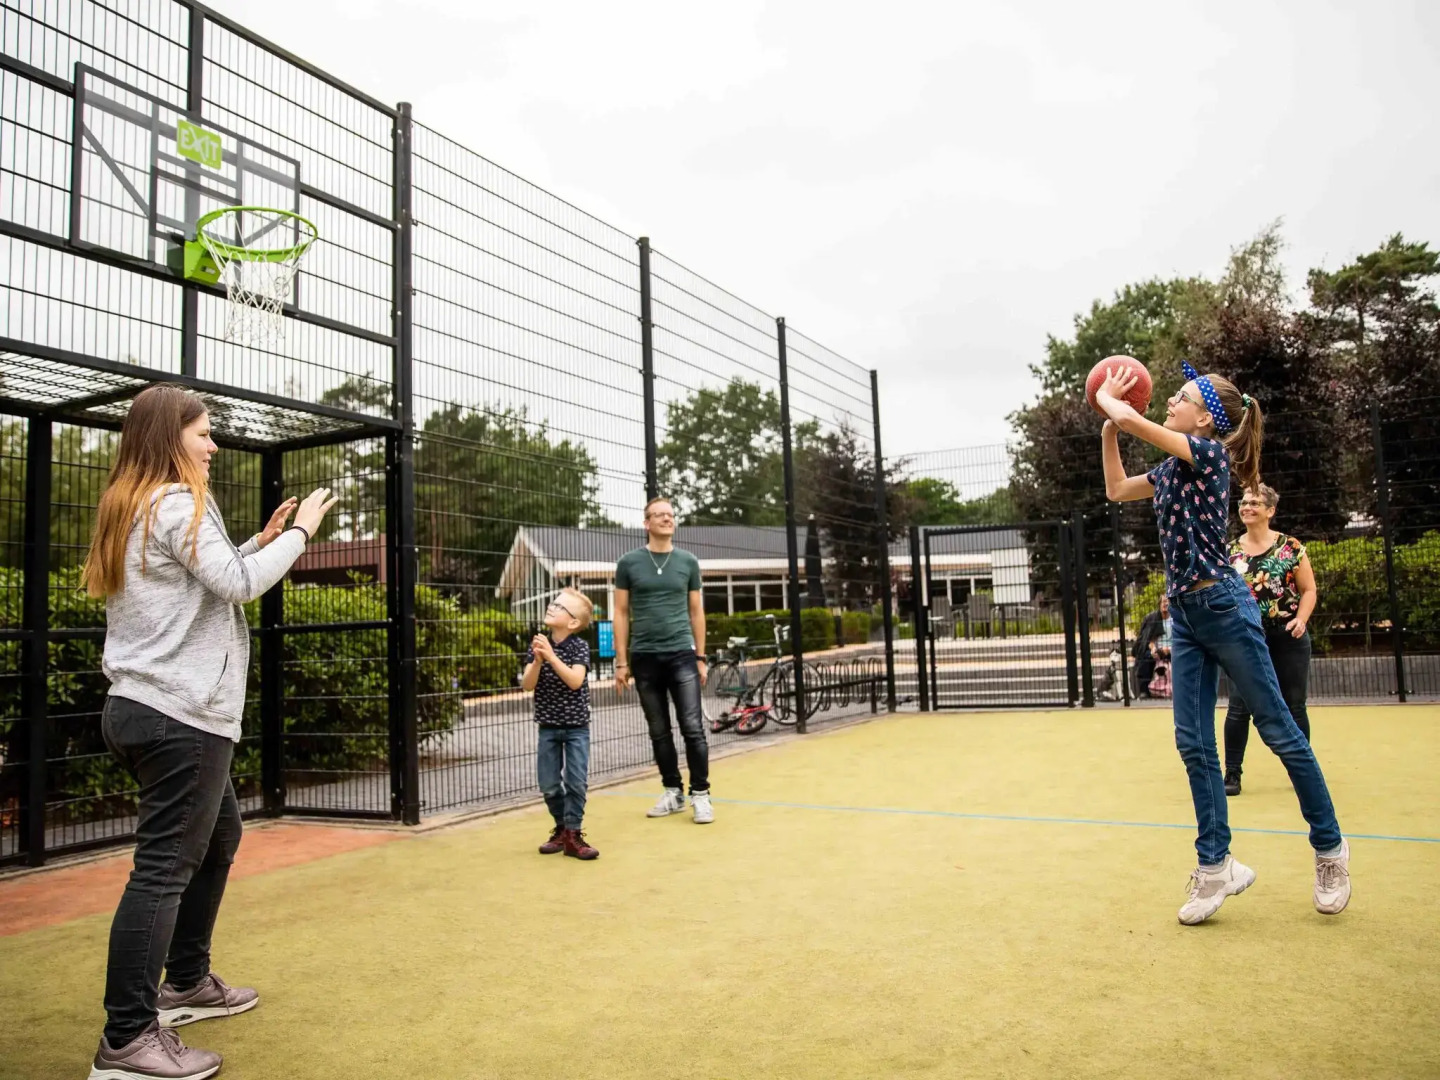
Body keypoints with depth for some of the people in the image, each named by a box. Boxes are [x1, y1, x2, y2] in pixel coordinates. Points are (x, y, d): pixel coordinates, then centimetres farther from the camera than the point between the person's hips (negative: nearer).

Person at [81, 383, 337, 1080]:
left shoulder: (129, 506, 17)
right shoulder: (177, 504, -12)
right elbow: (238, 585, -16)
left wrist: (260, 543, 14)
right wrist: (300, 532, -5)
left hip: (142, 707, 11)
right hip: (182, 714, -11)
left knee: (219, 834, 22)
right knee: (165, 867, -6)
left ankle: (186, 982, 32)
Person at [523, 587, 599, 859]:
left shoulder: (579, 646, -11)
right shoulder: (538, 644, -2)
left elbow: (575, 681, -24)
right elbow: (527, 685, -8)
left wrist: (551, 656, -31)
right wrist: (538, 660, -25)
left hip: (576, 727, -3)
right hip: (548, 726, 3)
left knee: (575, 782, -4)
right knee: (549, 785, 7)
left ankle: (573, 834, 7)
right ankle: (561, 828, 26)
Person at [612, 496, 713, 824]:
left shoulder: (688, 562, 5)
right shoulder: (628, 562, 3)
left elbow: (696, 611, 10)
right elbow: (621, 613, 5)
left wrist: (701, 657, 6)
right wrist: (621, 661, 0)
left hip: (681, 655, 0)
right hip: (644, 658, 1)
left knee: (693, 728, -5)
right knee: (659, 732, 9)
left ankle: (700, 794, 5)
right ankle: (673, 792, 20)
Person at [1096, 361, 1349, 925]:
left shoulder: (1210, 453, -11)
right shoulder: (1171, 469, 13)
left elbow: (1130, 418, -19)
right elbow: (1116, 489, 26)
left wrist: (1108, 398, 2)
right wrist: (1105, 427, 20)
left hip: (1223, 606, -8)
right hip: (1185, 614, 8)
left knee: (1279, 731, 4)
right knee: (1193, 743, 5)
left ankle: (1330, 848, 21)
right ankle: (1216, 865, 12)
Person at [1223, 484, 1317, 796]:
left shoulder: (1290, 546, -1)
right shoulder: (1229, 551, 4)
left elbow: (1309, 590, 1)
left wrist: (1301, 619, -15)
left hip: (1288, 638, -1)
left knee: (1293, 706, 9)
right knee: (1239, 707, -4)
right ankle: (1232, 774, 4)